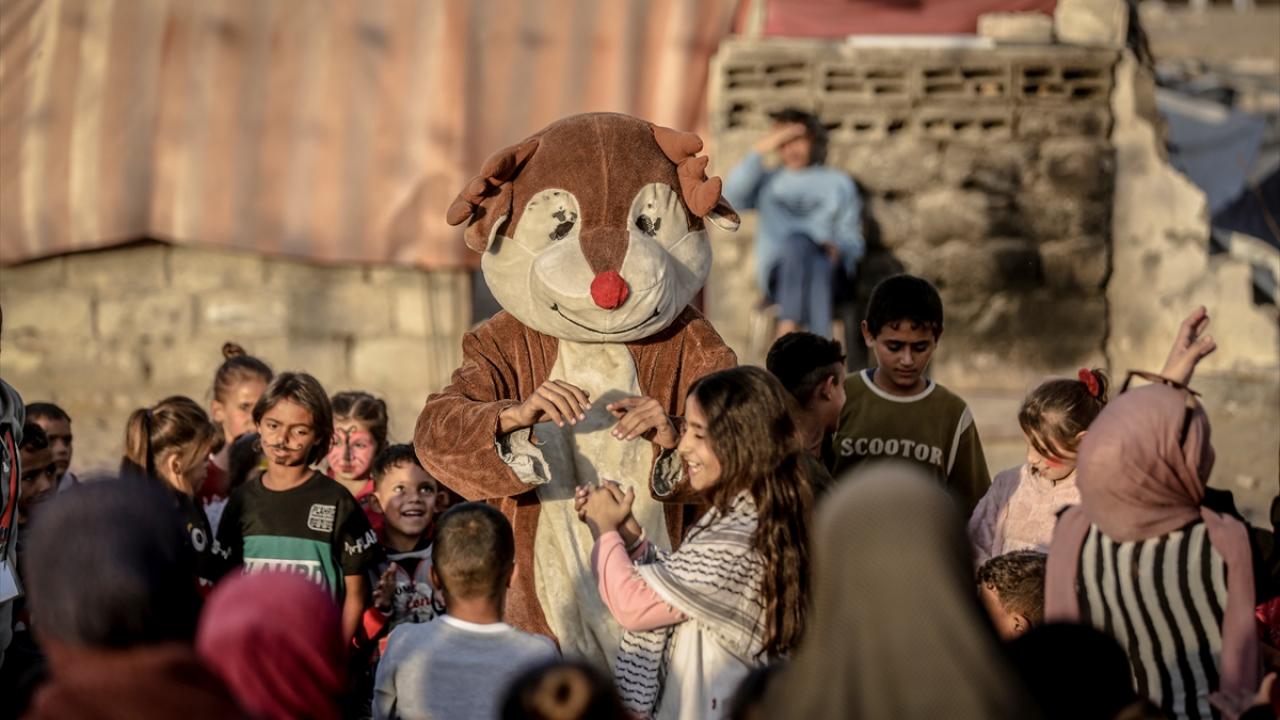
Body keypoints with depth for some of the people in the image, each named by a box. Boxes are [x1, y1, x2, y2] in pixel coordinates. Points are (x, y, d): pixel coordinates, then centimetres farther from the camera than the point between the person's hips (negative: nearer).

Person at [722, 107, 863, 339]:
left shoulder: (839, 183, 24)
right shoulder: (768, 182, 27)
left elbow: (853, 241, 15)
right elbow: (731, 196, 4)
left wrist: (838, 249, -9)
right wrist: (759, 151, 5)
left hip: (828, 268, 0)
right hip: (778, 272, 0)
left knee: (820, 266, -39)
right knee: (798, 240, -37)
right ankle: (786, 335, -52)